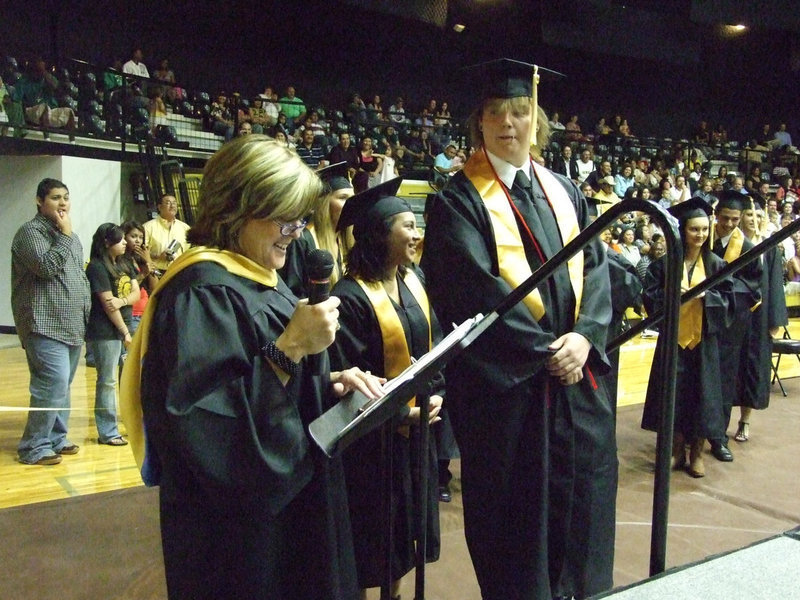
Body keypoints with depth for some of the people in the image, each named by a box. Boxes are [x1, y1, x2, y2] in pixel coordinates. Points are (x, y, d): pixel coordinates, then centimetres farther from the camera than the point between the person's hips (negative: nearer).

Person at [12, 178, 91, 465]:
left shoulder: (70, 237, 18)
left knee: (62, 387, 12)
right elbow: (47, 267, -22)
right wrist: (65, 235, -13)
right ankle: (34, 448, -2)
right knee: (53, 386, -13)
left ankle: (55, 438, 23)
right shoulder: (30, 232, -7)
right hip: (45, 325, -8)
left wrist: (85, 309, 16)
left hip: (72, 326, 8)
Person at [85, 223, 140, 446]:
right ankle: (107, 433, 7)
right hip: (105, 333, -8)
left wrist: (122, 300, -16)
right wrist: (125, 332, -12)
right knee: (107, 382, -1)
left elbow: (136, 293, 6)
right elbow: (107, 304, -14)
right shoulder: (97, 267, -11)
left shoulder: (124, 265, 13)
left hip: (124, 328, 8)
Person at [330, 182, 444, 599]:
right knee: (374, 524, 8)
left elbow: (435, 342, 9)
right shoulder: (350, 296, -20)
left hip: (417, 422, 7)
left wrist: (437, 393, -5)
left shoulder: (414, 282, 3)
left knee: (407, 515, 19)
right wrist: (397, 415, -18)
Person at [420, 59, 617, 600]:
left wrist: (584, 336, -11)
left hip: (576, 370, 6)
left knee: (583, 495, 14)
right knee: (519, 509, 5)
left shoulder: (564, 193, 13)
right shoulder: (460, 200, -5)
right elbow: (474, 288, -15)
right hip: (505, 381, -5)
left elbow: (594, 267, 6)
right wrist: (543, 351, -15)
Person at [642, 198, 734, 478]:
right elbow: (649, 294, 0)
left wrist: (705, 294, -15)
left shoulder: (716, 264, 3)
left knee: (701, 392, 4)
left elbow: (727, 298, 2)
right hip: (673, 336, 0)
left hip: (703, 338, 0)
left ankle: (697, 453, 18)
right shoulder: (664, 262, 0)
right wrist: (669, 293, -18)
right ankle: (677, 450, 18)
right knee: (672, 392, 3)